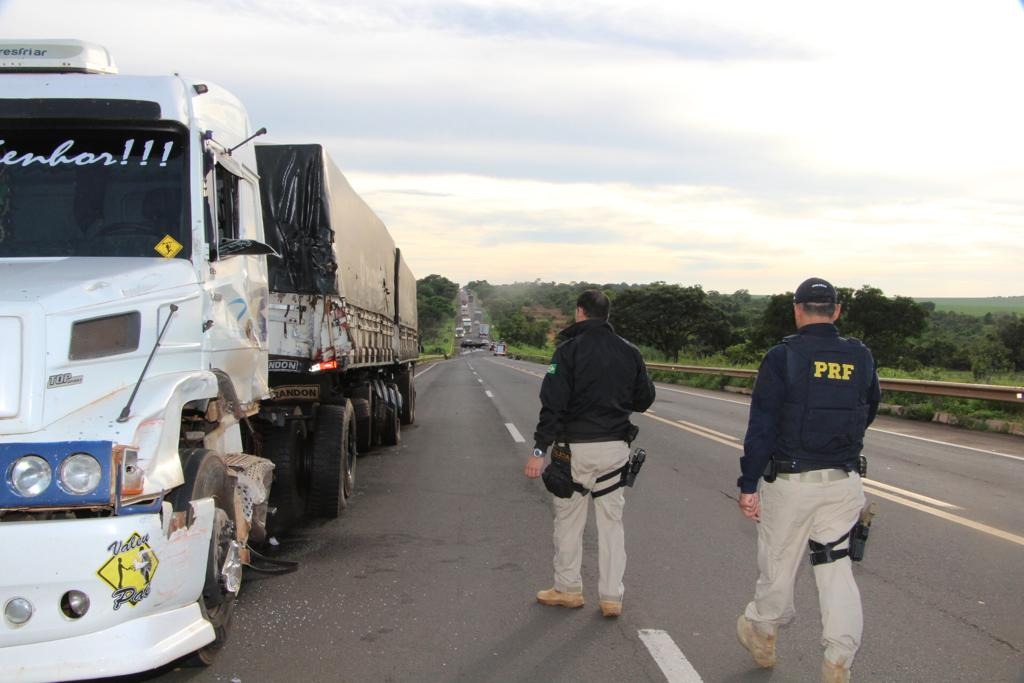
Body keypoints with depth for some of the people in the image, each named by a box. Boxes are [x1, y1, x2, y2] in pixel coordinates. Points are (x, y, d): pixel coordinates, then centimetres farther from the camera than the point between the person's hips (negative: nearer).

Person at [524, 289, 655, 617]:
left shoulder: (569, 350, -10)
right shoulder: (630, 352, 3)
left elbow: (553, 403, -15)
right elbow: (644, 399, 10)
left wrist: (540, 449, -15)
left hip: (576, 446, -4)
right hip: (615, 447, 4)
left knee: (568, 518, 11)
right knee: (611, 520, 11)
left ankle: (568, 589, 20)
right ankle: (611, 596, 13)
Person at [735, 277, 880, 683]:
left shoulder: (783, 357, -10)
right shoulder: (861, 357, 2)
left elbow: (761, 426, -12)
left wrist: (748, 485, -8)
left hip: (791, 481, -3)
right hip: (844, 482, 3)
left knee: (778, 562, 13)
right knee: (836, 567, 8)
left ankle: (761, 633, 34)